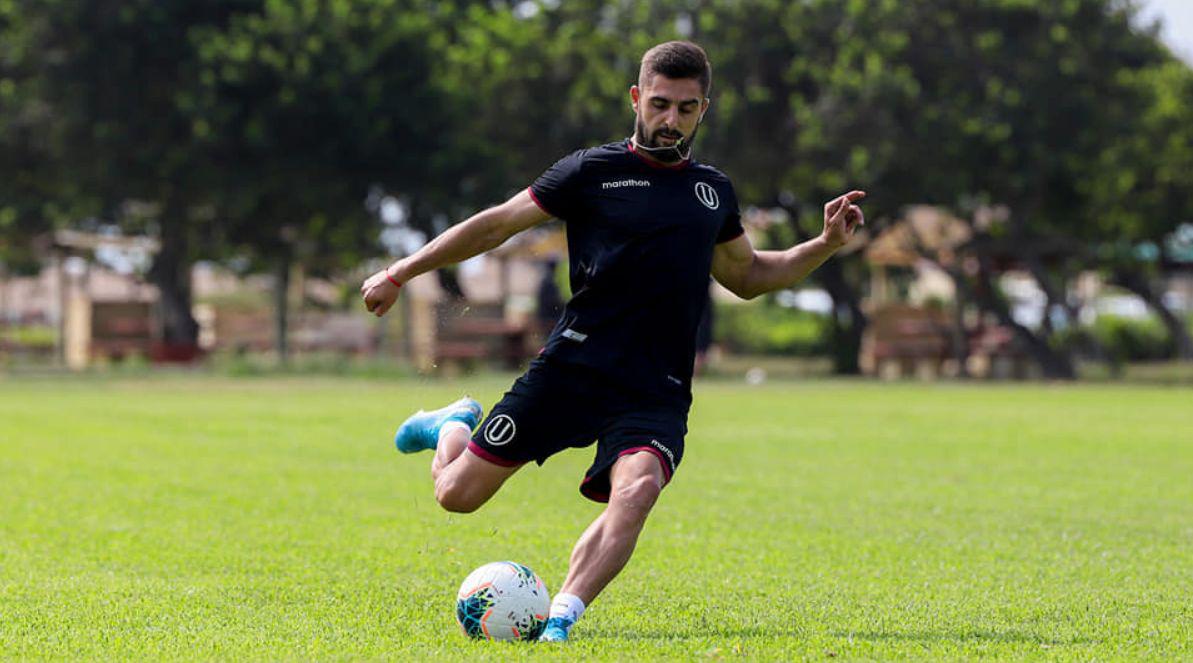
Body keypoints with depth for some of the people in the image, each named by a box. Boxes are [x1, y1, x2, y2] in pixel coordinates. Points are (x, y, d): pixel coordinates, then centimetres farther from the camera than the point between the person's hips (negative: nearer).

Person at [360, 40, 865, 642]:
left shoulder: (714, 190, 15)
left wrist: (825, 245, 18)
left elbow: (747, 276, 31)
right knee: (457, 495, -1)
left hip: (657, 390, 2)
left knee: (637, 487, -30)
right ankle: (453, 427, 34)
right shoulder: (593, 171, 1)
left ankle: (558, 620, -31)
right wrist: (400, 274, 6)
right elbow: (495, 225, 6)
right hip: (573, 367, -2)